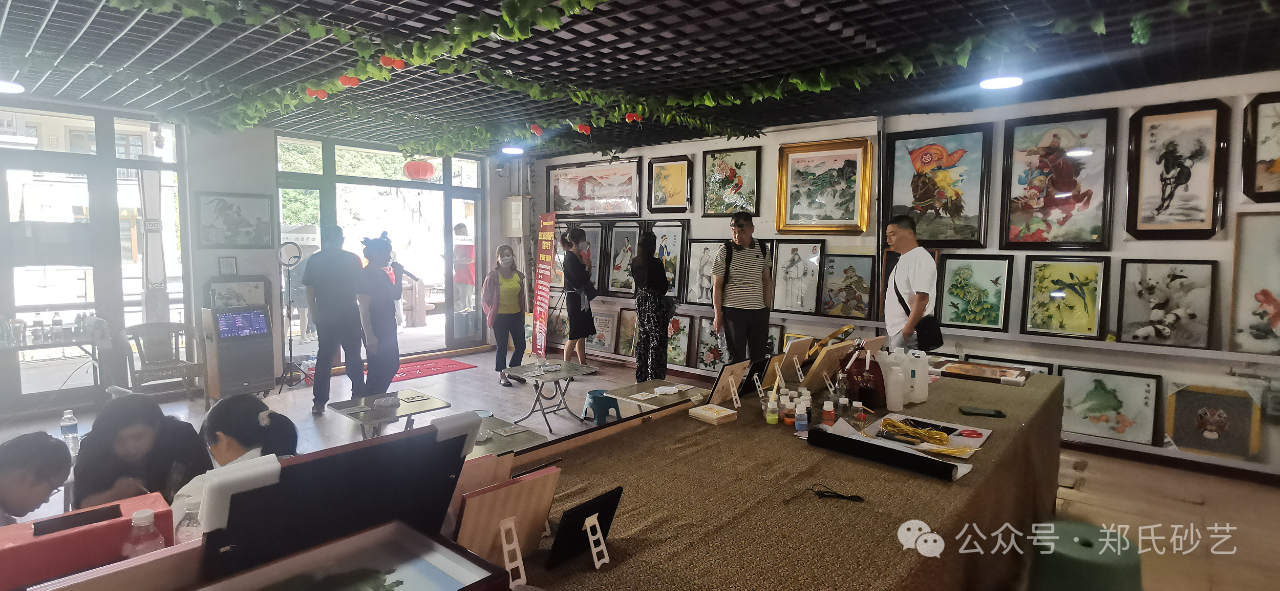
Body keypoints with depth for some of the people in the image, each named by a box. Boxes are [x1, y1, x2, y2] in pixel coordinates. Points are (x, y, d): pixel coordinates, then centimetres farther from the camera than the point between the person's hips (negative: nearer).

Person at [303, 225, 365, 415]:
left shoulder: (314, 260, 0)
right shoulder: (353, 259, -3)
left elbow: (309, 290, 1)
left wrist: (314, 313, 12)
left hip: (325, 317, 1)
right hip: (350, 315, -1)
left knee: (324, 357, 8)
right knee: (353, 357, 10)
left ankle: (319, 402, 9)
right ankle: (359, 397, 14)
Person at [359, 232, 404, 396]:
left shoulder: (383, 274, 10)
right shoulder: (365, 276, -15)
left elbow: (396, 296, 18)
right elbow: (364, 309, -18)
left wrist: (398, 276, 3)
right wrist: (370, 337, -22)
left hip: (388, 329, 9)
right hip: (375, 331, -9)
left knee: (392, 365, 15)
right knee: (377, 369, -4)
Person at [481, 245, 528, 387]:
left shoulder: (518, 275, 5)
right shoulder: (493, 276, -8)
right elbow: (485, 297, -1)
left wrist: (522, 313, 12)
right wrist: (491, 313, 1)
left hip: (516, 316, 5)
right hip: (500, 317, -4)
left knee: (520, 346, 7)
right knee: (502, 346, 4)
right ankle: (501, 375, 18)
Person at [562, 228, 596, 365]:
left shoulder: (579, 257, 14)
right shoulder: (570, 258, -14)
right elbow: (580, 279, -17)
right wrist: (589, 274, -1)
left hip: (583, 299, 9)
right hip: (574, 298, -9)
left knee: (582, 334, 12)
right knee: (574, 335, -5)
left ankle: (583, 364, 19)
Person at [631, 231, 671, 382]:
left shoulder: (635, 262, 4)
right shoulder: (656, 263, -15)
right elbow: (663, 288, -10)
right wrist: (669, 283, 11)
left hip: (640, 301, 7)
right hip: (655, 302, -7)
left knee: (642, 339, 13)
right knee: (656, 341, 0)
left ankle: (640, 377, 19)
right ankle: (653, 379, 1)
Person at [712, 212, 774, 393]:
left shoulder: (762, 250, 7)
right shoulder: (725, 251, -5)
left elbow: (767, 279, 16)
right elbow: (717, 285, -3)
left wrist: (766, 307, 11)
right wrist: (718, 314, -6)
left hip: (759, 311, 4)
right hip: (733, 310, -4)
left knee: (760, 357, 9)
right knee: (736, 357, 2)